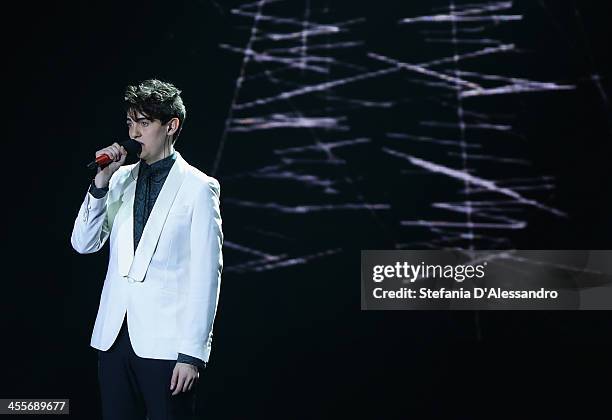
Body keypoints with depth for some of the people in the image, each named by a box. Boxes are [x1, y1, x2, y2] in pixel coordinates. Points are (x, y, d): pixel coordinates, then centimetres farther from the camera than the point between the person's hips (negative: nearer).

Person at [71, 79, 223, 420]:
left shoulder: (199, 188, -4)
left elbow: (206, 274, -7)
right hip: (114, 337, 5)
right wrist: (101, 182, -5)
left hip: (166, 342, -5)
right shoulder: (121, 179, 11)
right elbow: (84, 244, 7)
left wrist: (193, 353, -11)